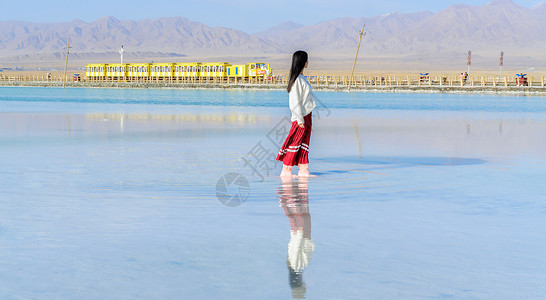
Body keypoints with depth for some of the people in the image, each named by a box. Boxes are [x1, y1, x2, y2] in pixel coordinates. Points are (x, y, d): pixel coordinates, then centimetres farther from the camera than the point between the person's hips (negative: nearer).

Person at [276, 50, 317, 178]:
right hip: (300, 116, -9)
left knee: (304, 143, 9)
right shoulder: (297, 79, -16)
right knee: (294, 143, -4)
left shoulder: (302, 78, 14)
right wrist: (300, 119, -18)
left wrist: (306, 117, 17)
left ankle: (303, 170, 12)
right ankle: (285, 171, 3)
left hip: (306, 116, 9)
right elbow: (295, 101, -18)